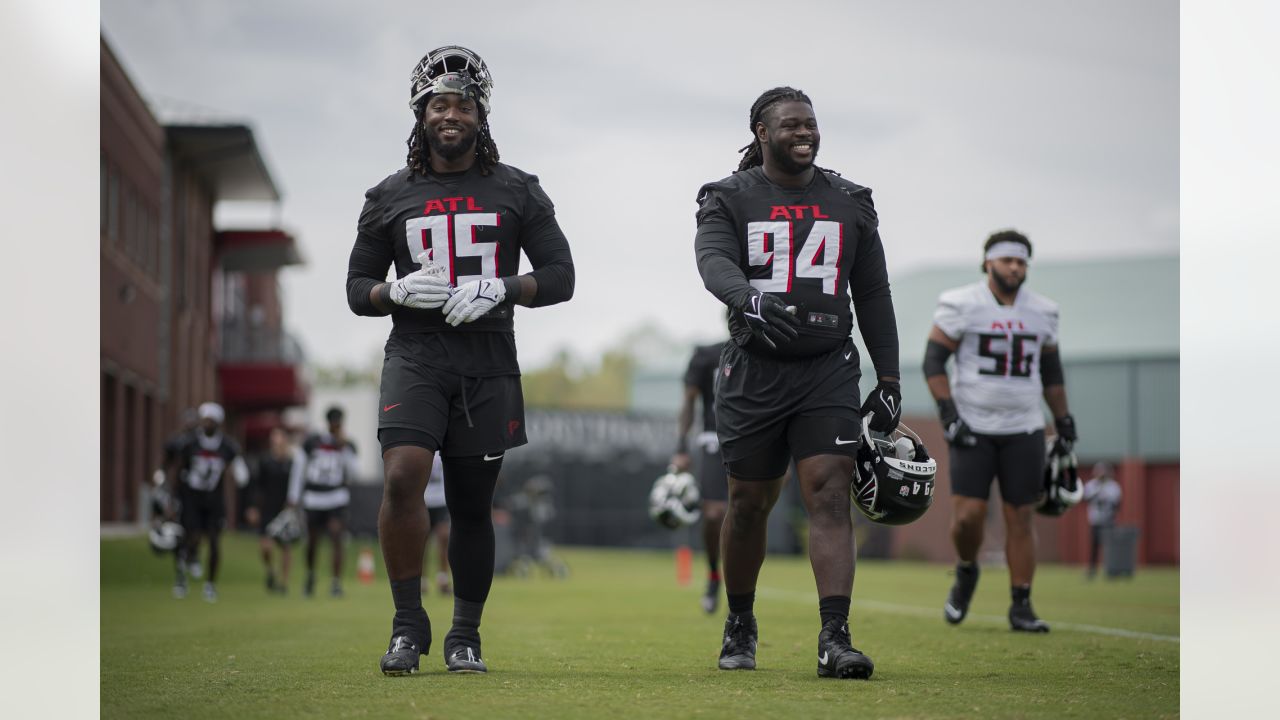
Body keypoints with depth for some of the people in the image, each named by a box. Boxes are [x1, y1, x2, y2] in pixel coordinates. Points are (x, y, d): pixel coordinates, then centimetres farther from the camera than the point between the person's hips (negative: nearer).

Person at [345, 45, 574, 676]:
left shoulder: (516, 192, 9)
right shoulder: (390, 197, 10)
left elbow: (560, 277, 6)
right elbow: (357, 288, 12)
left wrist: (499, 290, -12)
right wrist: (399, 292, -10)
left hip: (487, 362, 1)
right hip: (415, 355, -1)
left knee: (471, 506, 5)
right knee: (403, 478, -21)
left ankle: (465, 637, 20)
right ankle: (408, 625, -9)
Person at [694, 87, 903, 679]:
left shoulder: (850, 203, 10)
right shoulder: (730, 199, 1)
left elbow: (873, 294, 13)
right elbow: (715, 262, -19)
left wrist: (889, 379, 7)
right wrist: (750, 300, -41)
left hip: (828, 371, 1)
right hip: (754, 370, -1)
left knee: (830, 498, -12)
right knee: (749, 503, 8)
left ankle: (834, 638, -17)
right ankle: (740, 625, 29)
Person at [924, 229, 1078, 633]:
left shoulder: (1041, 312, 7)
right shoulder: (961, 306, -6)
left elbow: (1052, 372, 18)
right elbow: (933, 361, -6)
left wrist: (1064, 424, 15)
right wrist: (948, 414, -15)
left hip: (1023, 431, 3)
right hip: (973, 429, -3)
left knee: (1020, 519, 1)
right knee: (968, 515, -11)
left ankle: (1021, 607, 8)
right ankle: (966, 572, 20)